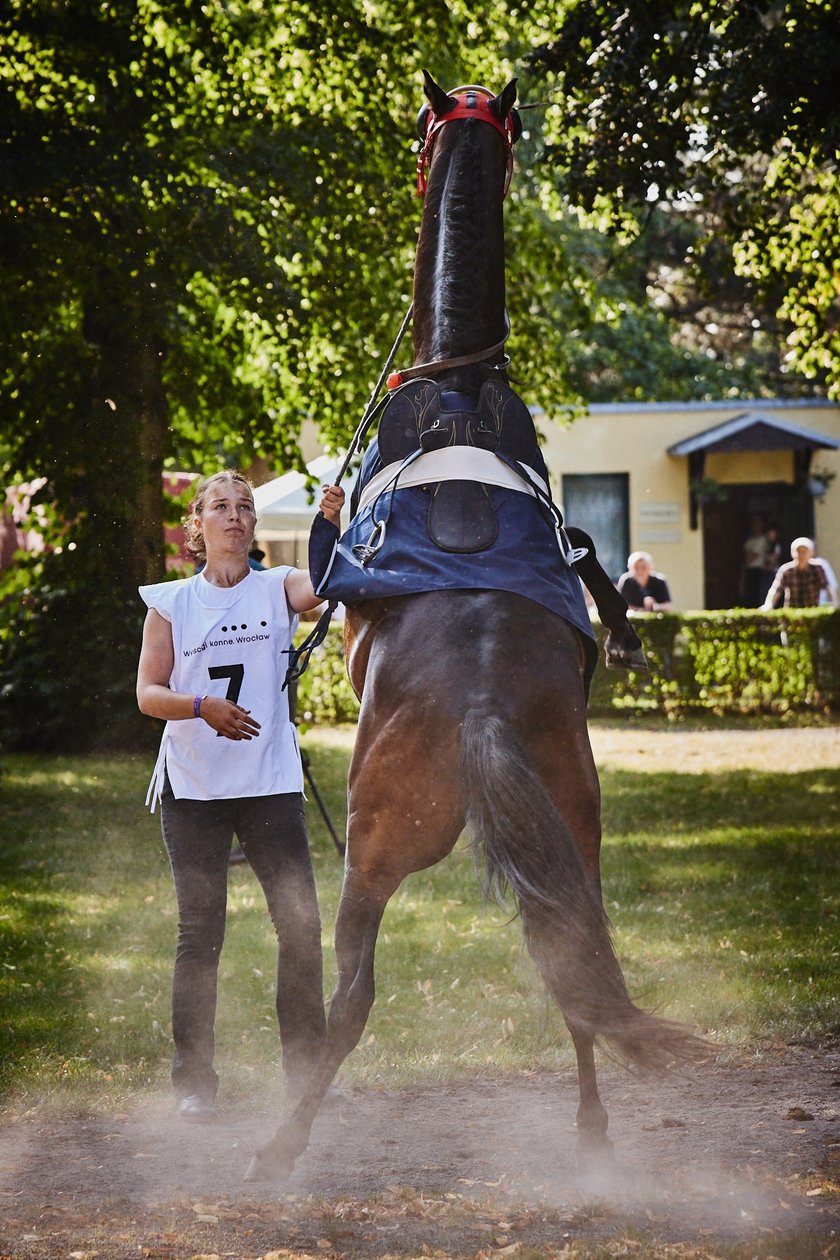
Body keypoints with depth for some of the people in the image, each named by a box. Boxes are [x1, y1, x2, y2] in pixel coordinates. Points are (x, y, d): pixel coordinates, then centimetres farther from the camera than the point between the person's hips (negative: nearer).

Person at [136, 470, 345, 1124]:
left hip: (269, 782, 0)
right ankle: (194, 1082, 7)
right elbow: (147, 692, -1)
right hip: (193, 787, 0)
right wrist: (202, 707, -19)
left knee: (301, 923, -5)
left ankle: (307, 1072, 7)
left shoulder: (279, 589, 6)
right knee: (200, 933, 1)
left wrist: (335, 527, -32)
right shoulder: (172, 602, 6)